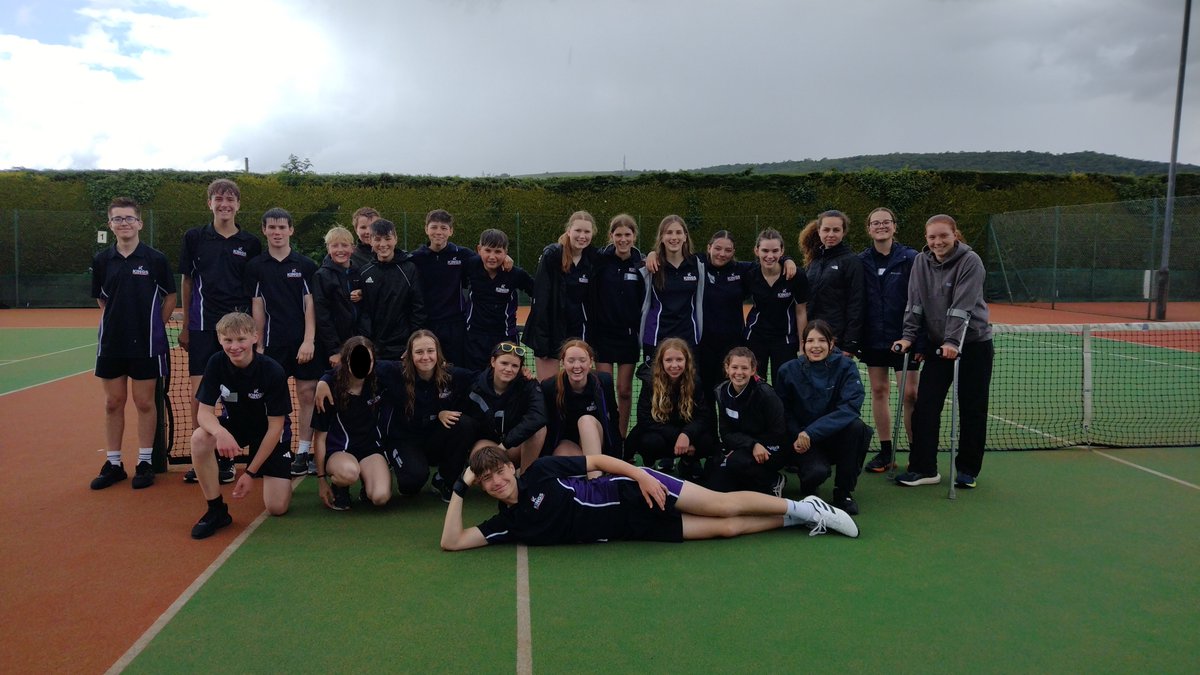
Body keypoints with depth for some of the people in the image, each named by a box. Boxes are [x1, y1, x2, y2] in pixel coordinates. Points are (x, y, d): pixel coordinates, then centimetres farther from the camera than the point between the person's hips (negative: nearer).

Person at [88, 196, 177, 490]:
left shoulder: (155, 259, -5)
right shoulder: (101, 260, 3)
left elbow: (170, 297, 4)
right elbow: (101, 299, 15)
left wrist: (154, 325, 2)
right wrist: (119, 319, 7)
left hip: (146, 343, -3)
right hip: (111, 342, 3)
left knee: (145, 402, 3)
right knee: (113, 403, 8)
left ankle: (145, 463, 14)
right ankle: (113, 464, 18)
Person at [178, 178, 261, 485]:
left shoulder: (250, 243, 5)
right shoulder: (194, 237, 5)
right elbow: (186, 282, 9)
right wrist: (185, 326, 8)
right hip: (202, 327, 0)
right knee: (199, 394, -2)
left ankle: (226, 459, 14)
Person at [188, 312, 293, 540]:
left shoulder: (272, 371, -26)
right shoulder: (216, 364, -17)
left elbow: (275, 426, -20)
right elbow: (204, 412, -18)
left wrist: (251, 472, -19)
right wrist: (220, 432, -43)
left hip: (270, 433, -3)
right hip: (234, 425, 3)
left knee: (277, 508, -13)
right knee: (199, 438, -32)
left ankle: (282, 477, 25)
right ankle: (216, 510, -14)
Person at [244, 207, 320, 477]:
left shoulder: (306, 265, 3)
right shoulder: (256, 267, 6)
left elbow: (310, 304, -1)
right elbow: (257, 307, 7)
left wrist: (309, 340, -9)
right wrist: (259, 344, 4)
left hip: (304, 341, -1)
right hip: (273, 341, 1)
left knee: (307, 394, 0)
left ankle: (304, 452, 8)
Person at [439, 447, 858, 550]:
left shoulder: (540, 471, -8)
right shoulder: (509, 523, 1)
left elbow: (599, 459, -3)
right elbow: (451, 542, -5)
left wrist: (641, 475, -17)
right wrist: (461, 487, -10)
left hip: (630, 493, -3)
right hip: (630, 528, 3)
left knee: (723, 507, -10)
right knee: (723, 529, -3)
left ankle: (803, 509, 9)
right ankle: (795, 519, 13)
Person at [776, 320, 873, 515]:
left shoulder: (845, 367, -10)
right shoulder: (789, 371, -6)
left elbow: (850, 407, -24)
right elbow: (783, 412, 0)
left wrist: (811, 432, -32)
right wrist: (798, 437, -19)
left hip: (838, 438, 1)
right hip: (802, 442, -1)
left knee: (855, 425, -32)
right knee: (817, 471, -32)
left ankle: (844, 492, -12)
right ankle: (807, 485, 10)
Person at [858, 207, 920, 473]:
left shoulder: (910, 258, -4)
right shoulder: (861, 261, 4)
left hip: (903, 336, -3)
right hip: (873, 338, 3)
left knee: (910, 393, -4)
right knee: (878, 391, 7)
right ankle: (886, 452, 17)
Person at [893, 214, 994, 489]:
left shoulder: (970, 261, -14)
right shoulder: (921, 262, 1)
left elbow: (963, 306, -23)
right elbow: (915, 303, 0)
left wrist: (953, 341, -31)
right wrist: (909, 336, -9)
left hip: (973, 344, -4)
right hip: (937, 344, 4)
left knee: (972, 410, 4)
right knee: (925, 406, -2)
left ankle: (967, 470, 18)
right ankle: (924, 468, 5)